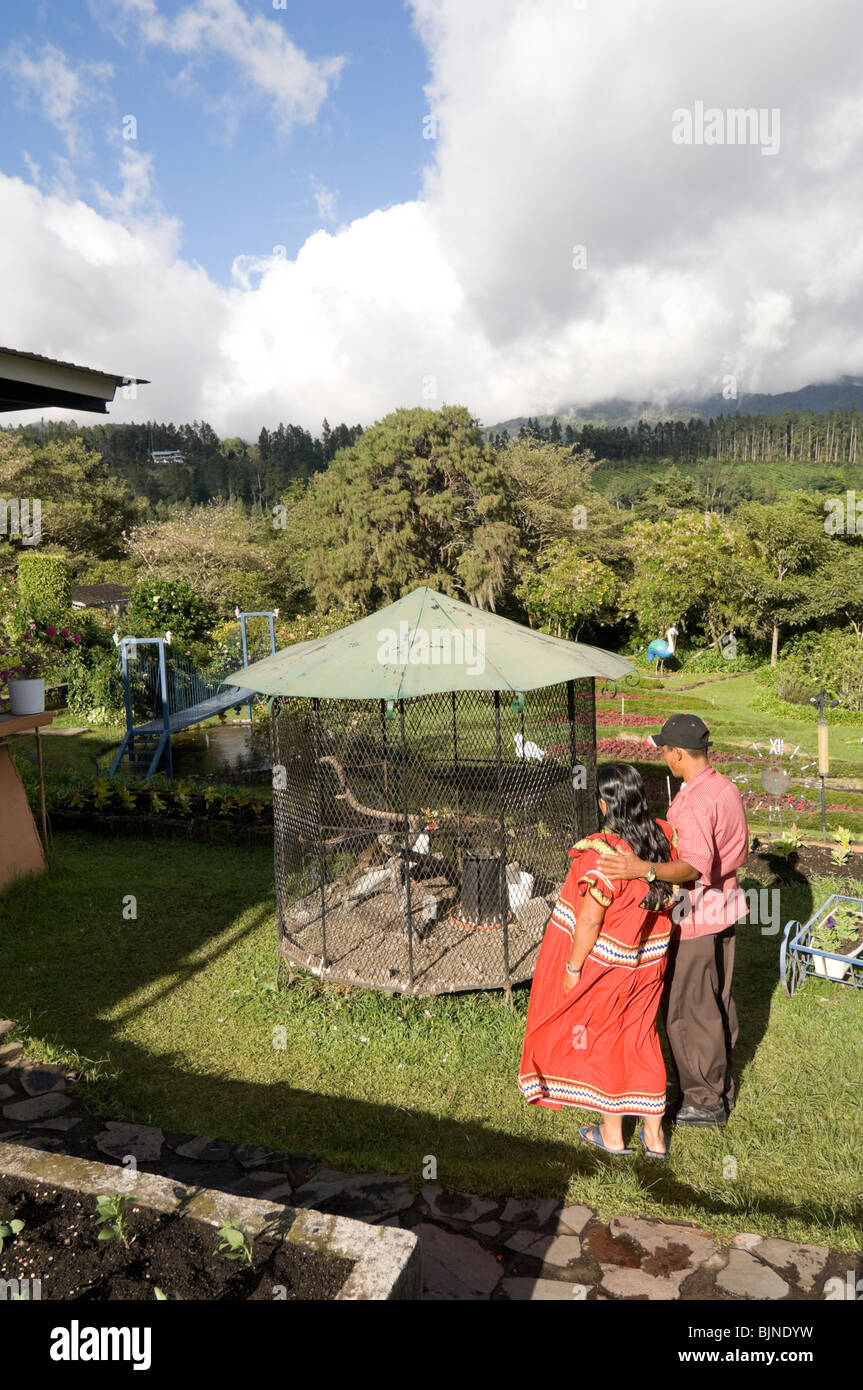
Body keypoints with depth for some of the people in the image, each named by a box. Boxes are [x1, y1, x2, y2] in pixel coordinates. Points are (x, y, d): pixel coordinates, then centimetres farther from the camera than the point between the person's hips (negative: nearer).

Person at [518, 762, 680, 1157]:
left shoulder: (604, 854, -30)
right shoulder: (664, 836, -9)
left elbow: (589, 920, -24)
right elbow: (672, 894, 4)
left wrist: (573, 968, -11)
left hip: (605, 961, -6)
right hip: (649, 961, 6)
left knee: (604, 1039, 14)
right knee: (641, 1036, 20)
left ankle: (612, 1132, 30)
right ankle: (654, 1132, 30)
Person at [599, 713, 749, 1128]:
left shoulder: (693, 802, -26)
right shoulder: (727, 788, 4)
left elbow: (694, 866, -35)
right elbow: (739, 850, 12)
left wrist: (644, 869, -48)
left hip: (694, 919, -9)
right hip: (725, 907, 10)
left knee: (686, 1011, 5)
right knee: (718, 1001, 21)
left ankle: (704, 1102, 18)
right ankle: (720, 1085, 36)